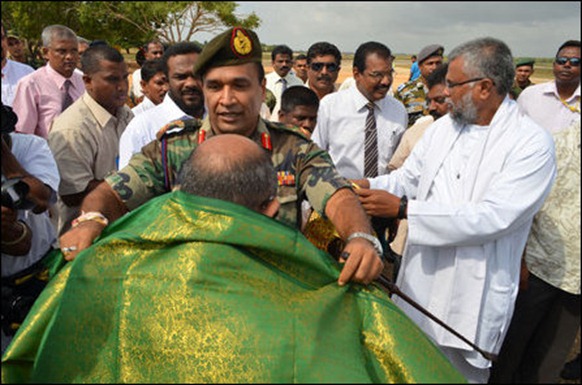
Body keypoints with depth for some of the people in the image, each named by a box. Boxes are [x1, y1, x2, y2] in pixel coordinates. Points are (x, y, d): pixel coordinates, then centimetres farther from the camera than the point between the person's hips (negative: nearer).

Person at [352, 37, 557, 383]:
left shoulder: (532, 143, -14)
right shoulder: (444, 126, 5)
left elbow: (494, 218, -24)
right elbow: (407, 179, 11)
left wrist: (403, 209, -25)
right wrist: (367, 186, -9)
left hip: (473, 294, -5)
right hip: (420, 280, 5)